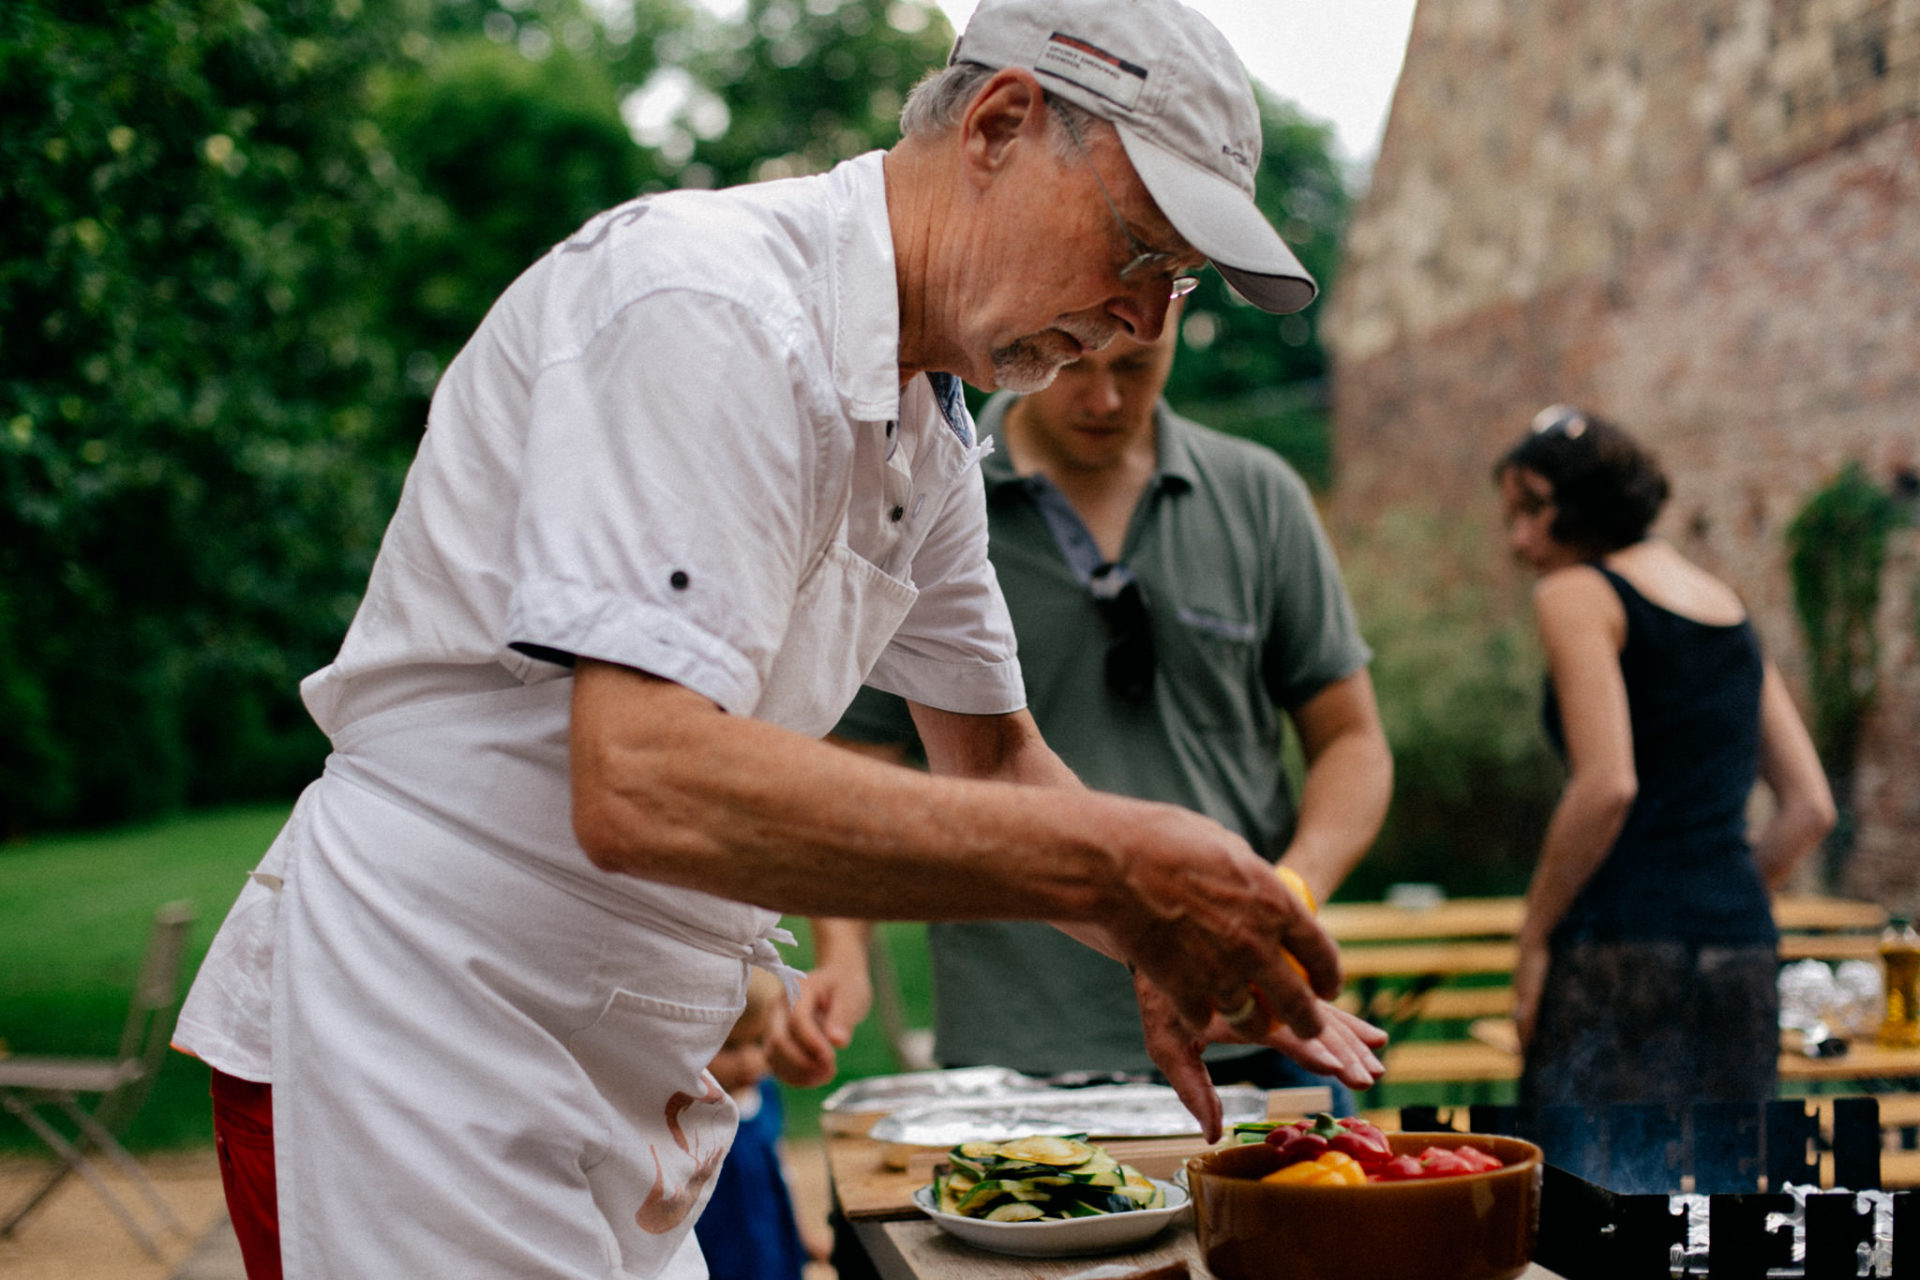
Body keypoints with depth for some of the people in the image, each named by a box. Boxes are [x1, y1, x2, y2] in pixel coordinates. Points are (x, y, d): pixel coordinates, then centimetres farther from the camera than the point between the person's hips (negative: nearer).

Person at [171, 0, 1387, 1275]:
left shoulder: (928, 438, 8)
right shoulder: (703, 303, -22)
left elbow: (994, 761, 19)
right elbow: (646, 787, -33)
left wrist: (1170, 933, -1)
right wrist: (1110, 861, -29)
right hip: (420, 1067, -9)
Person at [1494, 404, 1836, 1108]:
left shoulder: (1576, 594, -2)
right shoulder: (1728, 606, 19)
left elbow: (1608, 785, -16)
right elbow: (1810, 809, 16)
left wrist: (1534, 935, -8)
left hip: (1625, 946, -7)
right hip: (1745, 946, 7)